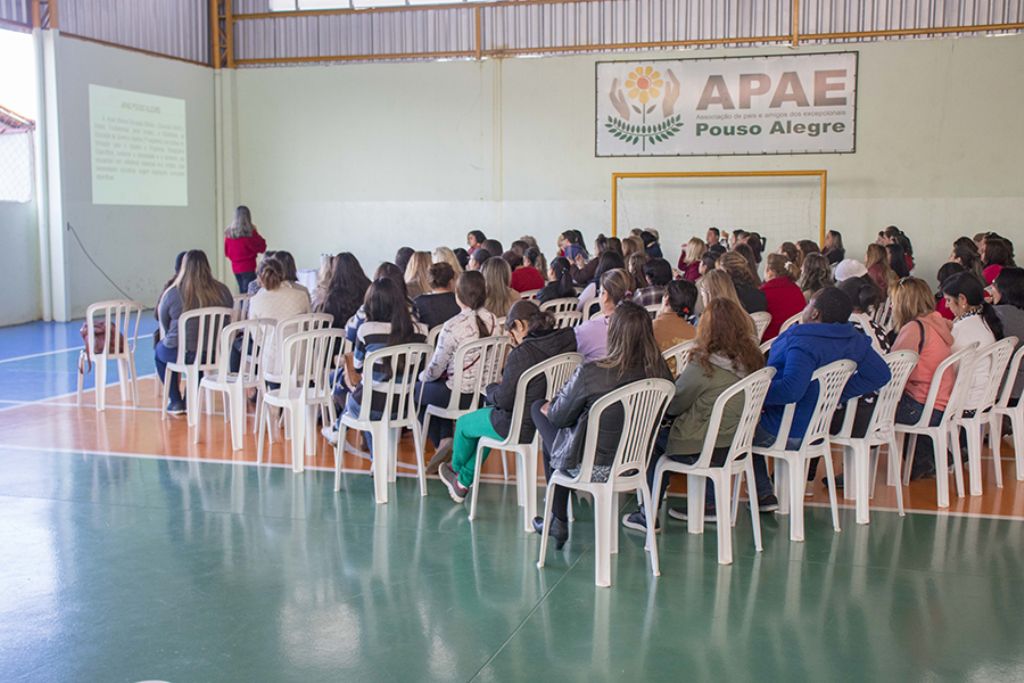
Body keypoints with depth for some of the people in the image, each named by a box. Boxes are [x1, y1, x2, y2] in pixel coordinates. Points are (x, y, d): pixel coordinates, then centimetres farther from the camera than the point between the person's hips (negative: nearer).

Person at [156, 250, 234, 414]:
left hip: (182, 354, -2)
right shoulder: (223, 291, -4)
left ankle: (175, 401, 28)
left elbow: (164, 327, 4)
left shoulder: (172, 293, -10)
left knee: (159, 350, 31)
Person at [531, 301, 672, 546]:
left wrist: (547, 407, 15)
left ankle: (559, 521, 32)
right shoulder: (659, 372, -12)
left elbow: (559, 416, -12)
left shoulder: (589, 373, -27)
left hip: (592, 468, -5)